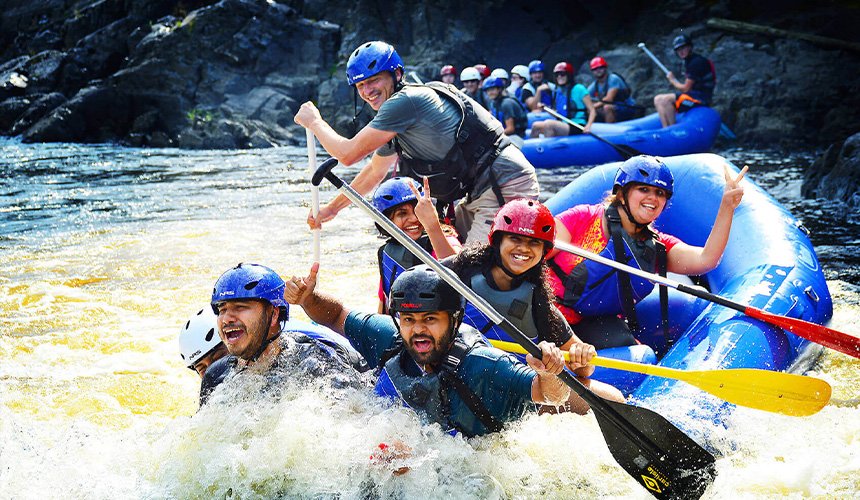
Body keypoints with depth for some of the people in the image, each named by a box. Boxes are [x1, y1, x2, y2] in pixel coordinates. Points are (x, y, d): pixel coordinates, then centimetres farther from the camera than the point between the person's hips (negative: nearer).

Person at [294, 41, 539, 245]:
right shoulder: (395, 122, 17)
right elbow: (375, 172, 33)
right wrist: (331, 208, 38)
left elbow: (348, 154, -9)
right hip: (481, 192, 11)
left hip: (505, 188, -11)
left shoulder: (406, 101, -14)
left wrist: (315, 122, 7)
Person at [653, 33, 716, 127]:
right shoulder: (688, 62, 16)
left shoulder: (697, 62, -15)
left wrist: (673, 80, 0)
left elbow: (686, 88, -15)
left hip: (701, 98, -11)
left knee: (666, 99, -27)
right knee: (658, 99, 3)